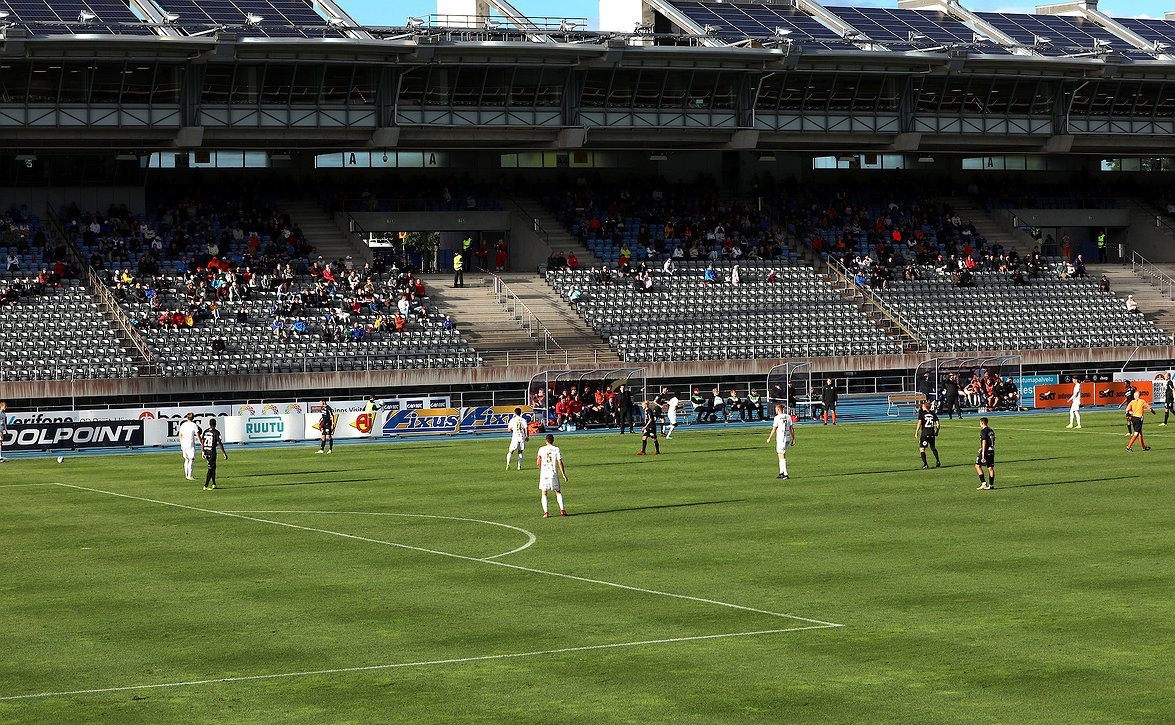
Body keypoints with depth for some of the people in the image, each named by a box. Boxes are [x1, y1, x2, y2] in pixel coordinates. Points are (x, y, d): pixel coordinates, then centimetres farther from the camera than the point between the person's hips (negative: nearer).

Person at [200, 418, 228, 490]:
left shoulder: (205, 431, 7)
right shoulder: (216, 432, -10)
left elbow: (202, 442, 12)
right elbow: (220, 444, -13)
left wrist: (203, 452, 21)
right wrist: (225, 454, -8)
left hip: (205, 452, 6)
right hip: (212, 452, -6)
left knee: (213, 467, 21)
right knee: (210, 469, -3)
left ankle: (214, 484, 26)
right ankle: (205, 486, -8)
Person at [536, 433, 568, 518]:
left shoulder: (541, 449, 0)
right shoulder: (556, 450, -1)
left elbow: (538, 462, -4)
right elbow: (560, 463, -4)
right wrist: (564, 475, 2)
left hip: (544, 474, 0)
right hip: (554, 473, 0)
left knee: (544, 493, 6)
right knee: (558, 492, 13)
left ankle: (545, 512, -5)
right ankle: (562, 510, 6)